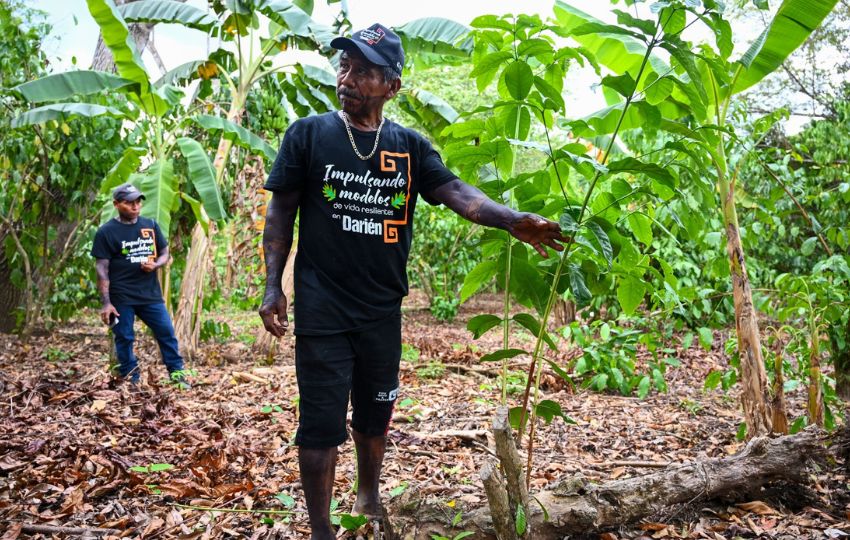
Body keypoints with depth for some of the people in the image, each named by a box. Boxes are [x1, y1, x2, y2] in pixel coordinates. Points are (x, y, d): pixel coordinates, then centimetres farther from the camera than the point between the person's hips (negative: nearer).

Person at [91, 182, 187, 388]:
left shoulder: (150, 225, 8)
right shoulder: (106, 232, -4)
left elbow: (165, 253, 15)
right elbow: (102, 269, -7)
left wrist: (155, 265, -9)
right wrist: (106, 303, -13)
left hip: (151, 293, 4)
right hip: (121, 297, -3)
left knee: (167, 332, 3)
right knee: (124, 339, 4)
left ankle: (176, 373, 14)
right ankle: (131, 381, 13)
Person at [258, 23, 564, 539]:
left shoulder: (410, 146, 3)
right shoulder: (308, 134, -2)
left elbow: (455, 191, -11)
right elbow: (282, 213, 0)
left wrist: (512, 220, -27)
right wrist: (273, 286, -7)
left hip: (383, 308, 3)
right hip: (321, 307, -3)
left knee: (376, 412, 18)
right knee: (321, 420, 1)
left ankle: (369, 497, 42)